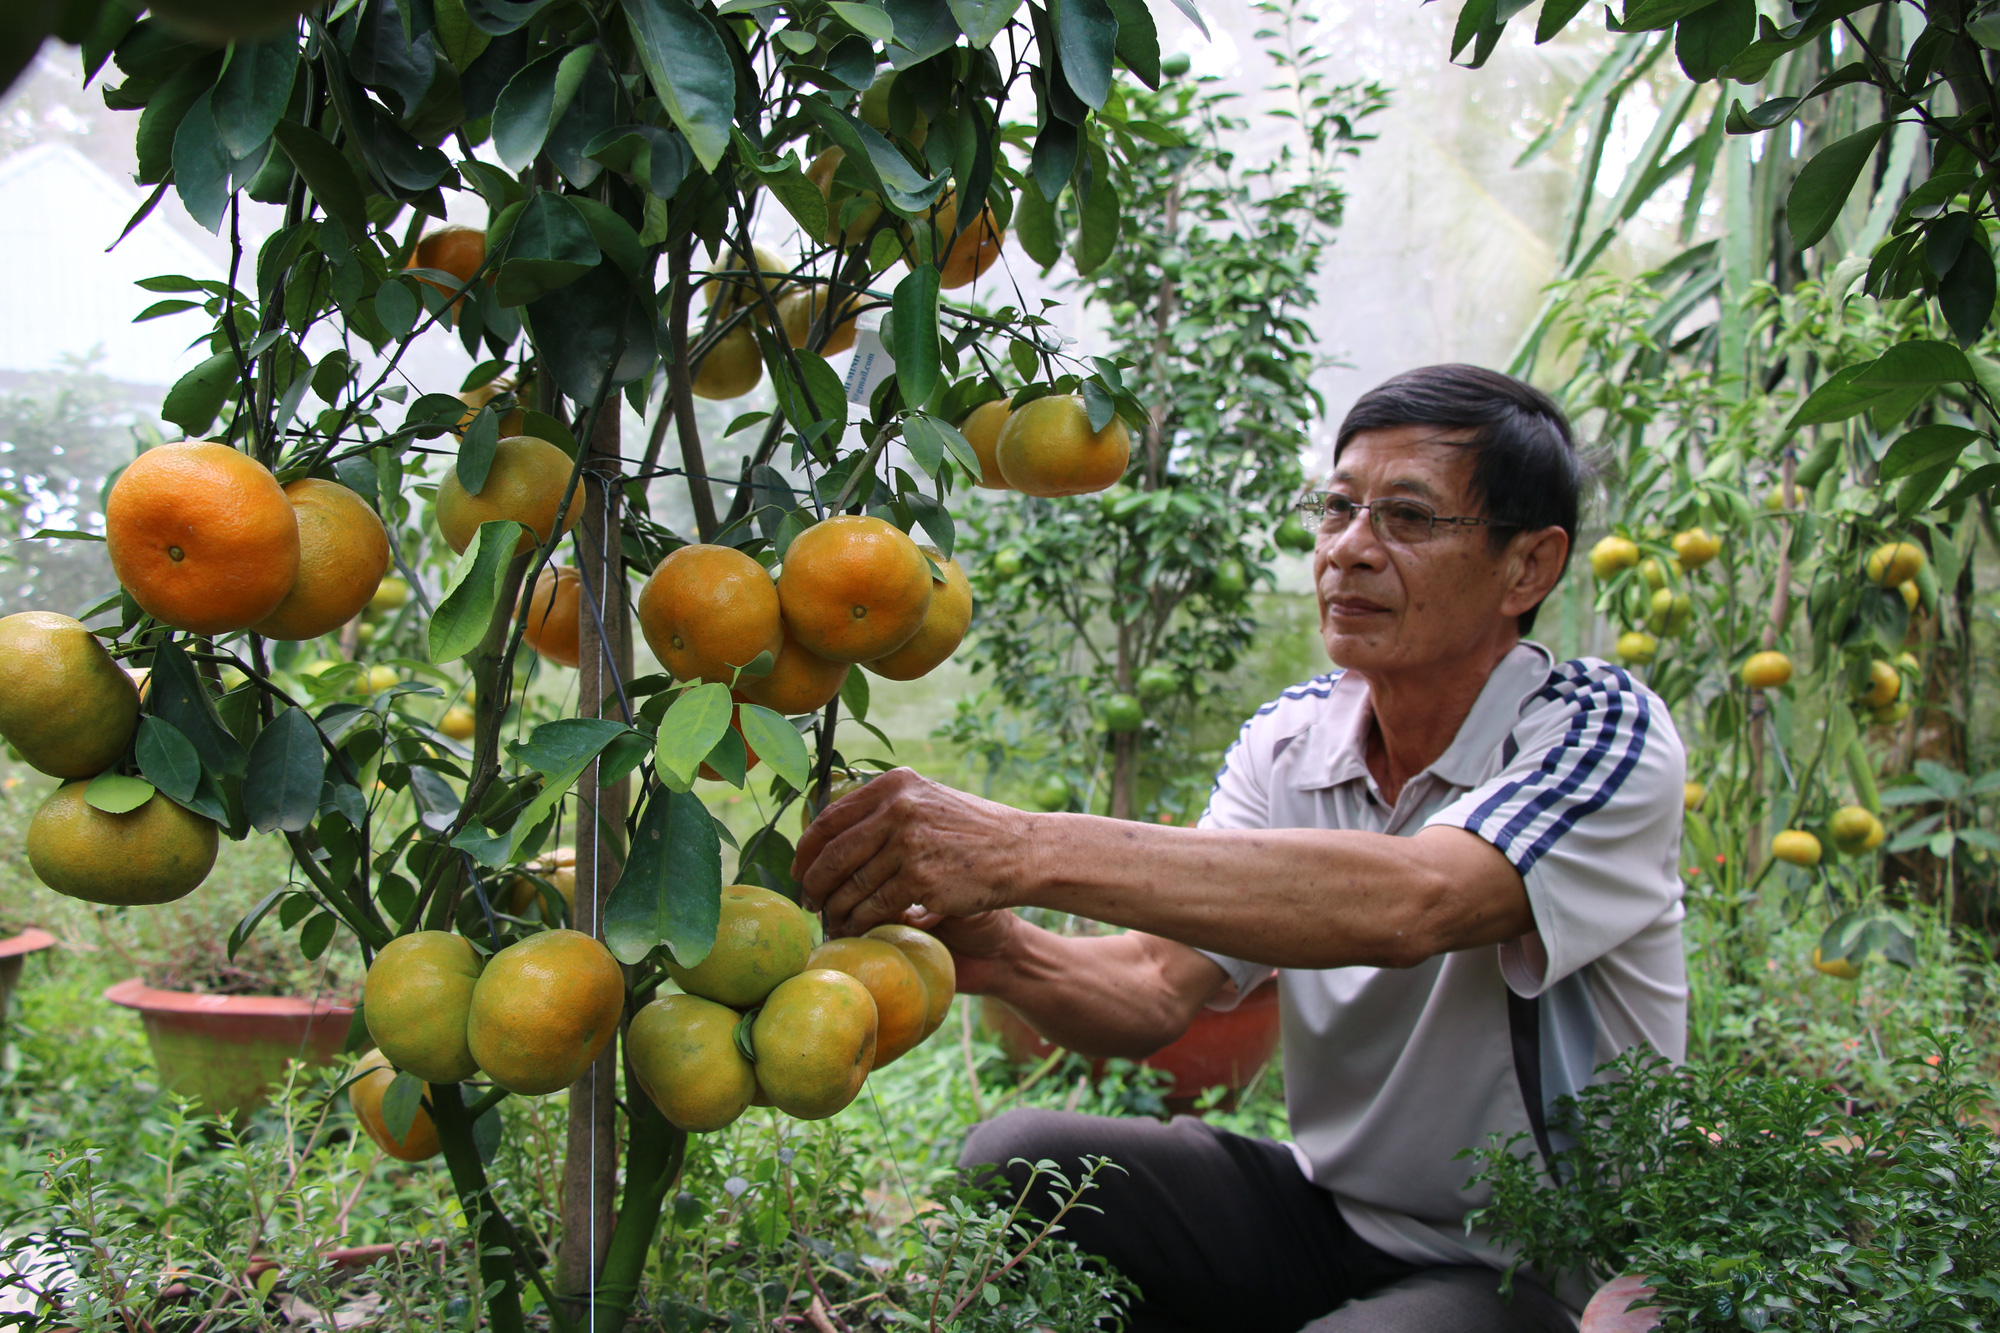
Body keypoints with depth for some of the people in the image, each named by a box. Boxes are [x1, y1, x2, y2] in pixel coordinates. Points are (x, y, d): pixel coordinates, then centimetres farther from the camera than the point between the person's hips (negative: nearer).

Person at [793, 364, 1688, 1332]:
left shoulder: (1606, 733, -18)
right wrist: (1004, 955, -34)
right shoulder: (1287, 744, 0)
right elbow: (1160, 989, -10)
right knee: (1017, 1162, -12)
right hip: (1329, 1210, 6)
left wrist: (1024, 850, -45)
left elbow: (1409, 905, -38)